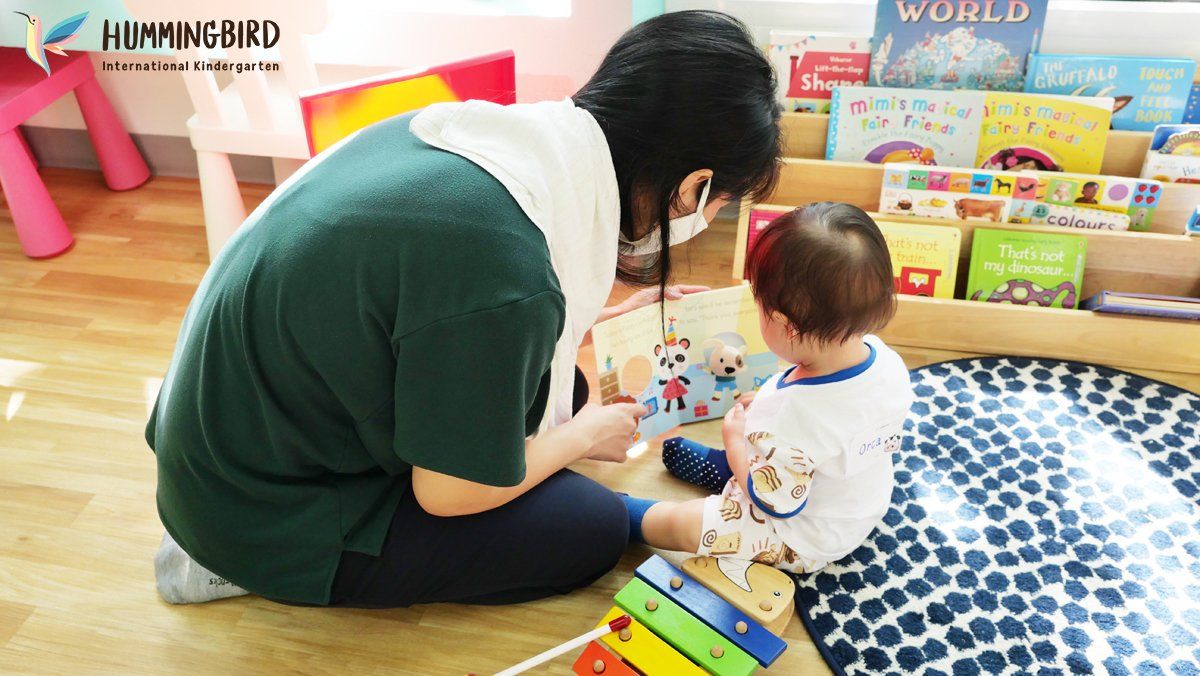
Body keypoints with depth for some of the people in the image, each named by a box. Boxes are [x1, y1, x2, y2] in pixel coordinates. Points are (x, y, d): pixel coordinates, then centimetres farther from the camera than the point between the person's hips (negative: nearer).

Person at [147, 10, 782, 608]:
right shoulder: (509, 273, -35)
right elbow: (451, 493, -18)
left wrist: (597, 317, 17)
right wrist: (584, 435, -2)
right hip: (264, 522, -8)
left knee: (557, 383, 11)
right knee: (596, 528, -1)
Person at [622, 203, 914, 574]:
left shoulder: (792, 417, -43)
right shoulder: (888, 360, -20)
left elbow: (774, 503, -28)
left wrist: (736, 439, -11)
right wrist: (769, 402, 1)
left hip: (802, 543, -7)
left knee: (676, 522, 1)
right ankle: (719, 464, 47)